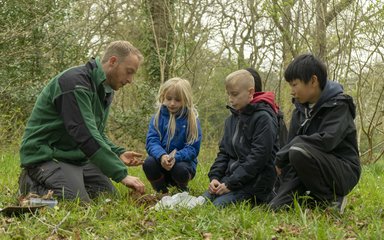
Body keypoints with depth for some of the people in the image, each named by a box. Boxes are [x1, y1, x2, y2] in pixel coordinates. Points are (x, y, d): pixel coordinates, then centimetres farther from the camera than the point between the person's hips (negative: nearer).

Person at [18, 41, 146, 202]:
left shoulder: (105, 91, 10)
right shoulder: (75, 82, -23)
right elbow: (86, 135, -31)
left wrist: (118, 153, -2)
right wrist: (121, 174, -32)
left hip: (77, 157, 10)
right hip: (46, 156, -10)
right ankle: (31, 186, 1)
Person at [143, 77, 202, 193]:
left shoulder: (191, 119, -5)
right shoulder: (158, 117, 1)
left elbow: (193, 148, -11)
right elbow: (151, 141, -9)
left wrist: (175, 157, -30)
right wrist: (161, 156, -31)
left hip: (183, 161, -2)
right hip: (161, 160, 2)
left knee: (181, 169, -34)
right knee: (148, 163, -29)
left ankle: (183, 190, 3)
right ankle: (161, 191, 0)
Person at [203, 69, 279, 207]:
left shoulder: (263, 118, -11)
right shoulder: (231, 119, 15)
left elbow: (259, 156, -17)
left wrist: (231, 184, -18)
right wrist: (214, 176, -3)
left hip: (254, 181, -7)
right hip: (230, 176, 7)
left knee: (218, 206, -23)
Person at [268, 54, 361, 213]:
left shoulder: (338, 105, -12)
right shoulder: (299, 111, 9)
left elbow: (327, 140, -27)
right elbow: (291, 144, 1)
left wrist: (283, 154, -21)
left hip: (343, 172, -6)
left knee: (299, 151, -33)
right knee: (276, 207, -11)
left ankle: (332, 200, -14)